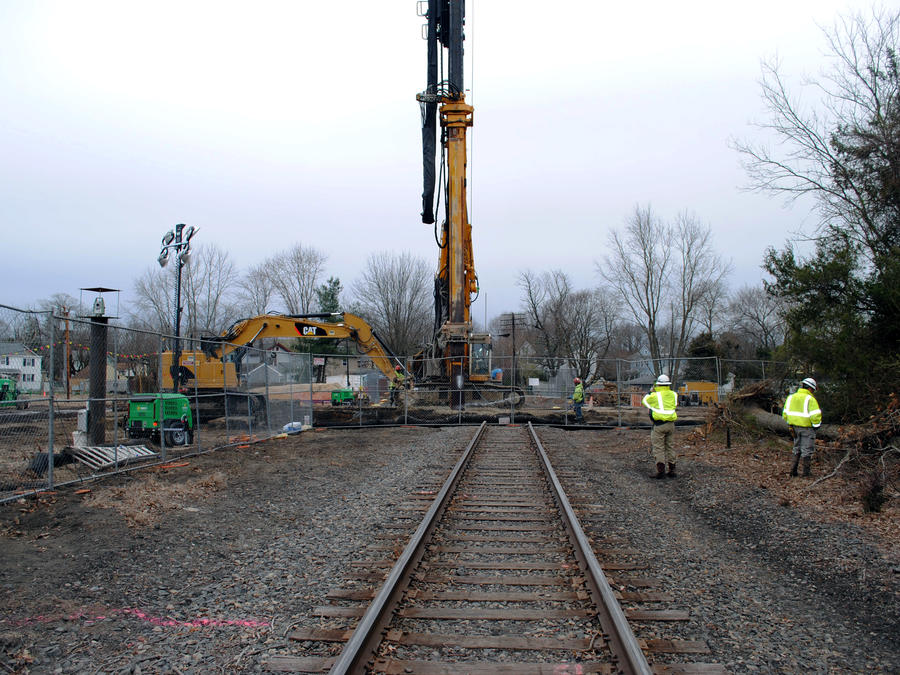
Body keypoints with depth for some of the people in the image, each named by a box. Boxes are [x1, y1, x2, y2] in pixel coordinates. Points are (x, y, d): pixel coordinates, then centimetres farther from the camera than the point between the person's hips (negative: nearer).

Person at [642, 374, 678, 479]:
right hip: (670, 424, 6)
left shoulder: (655, 395, -9)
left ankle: (661, 471, -8)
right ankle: (672, 470, 17)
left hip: (659, 424, -5)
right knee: (669, 446, 14)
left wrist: (650, 392, 23)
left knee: (658, 448, -2)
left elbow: (644, 401, 7)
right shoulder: (673, 394, 6)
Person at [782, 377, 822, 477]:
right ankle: (806, 471, 12)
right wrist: (816, 424, -4)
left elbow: (785, 414, 9)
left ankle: (793, 469, 13)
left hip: (795, 427, 6)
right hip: (807, 428, -6)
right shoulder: (810, 399, -15)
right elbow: (815, 416, -20)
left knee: (797, 449, 18)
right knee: (807, 450, 6)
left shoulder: (791, 397, 6)